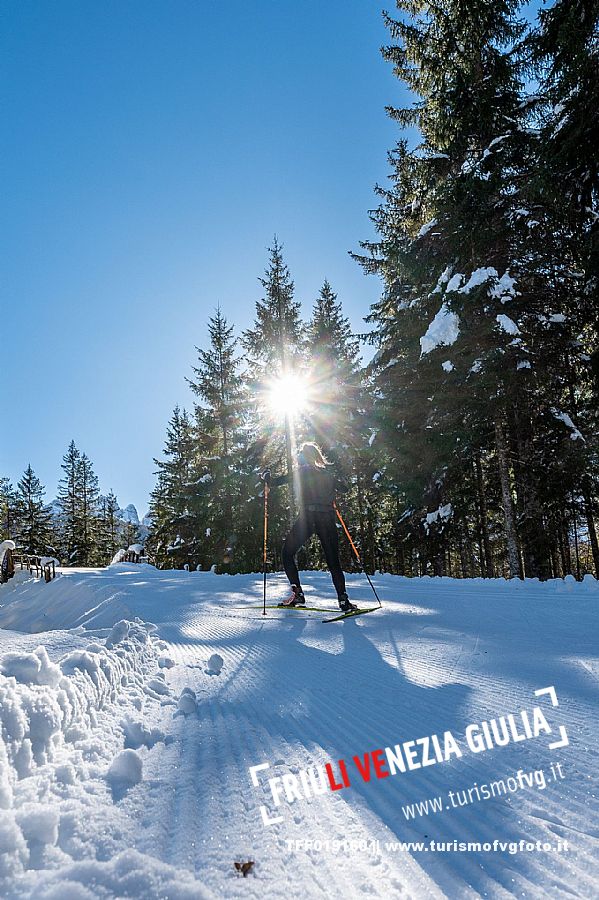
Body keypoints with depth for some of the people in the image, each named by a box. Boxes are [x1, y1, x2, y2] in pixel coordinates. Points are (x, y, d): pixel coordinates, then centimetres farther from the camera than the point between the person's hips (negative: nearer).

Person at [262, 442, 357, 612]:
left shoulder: (300, 471, 6)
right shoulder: (326, 473, 17)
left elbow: (276, 481, 2)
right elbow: (344, 488, 27)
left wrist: (266, 476, 21)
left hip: (307, 517, -4)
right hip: (328, 519, 4)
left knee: (288, 553, 11)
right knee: (333, 561, 9)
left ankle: (297, 594, 0)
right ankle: (343, 600, -1)